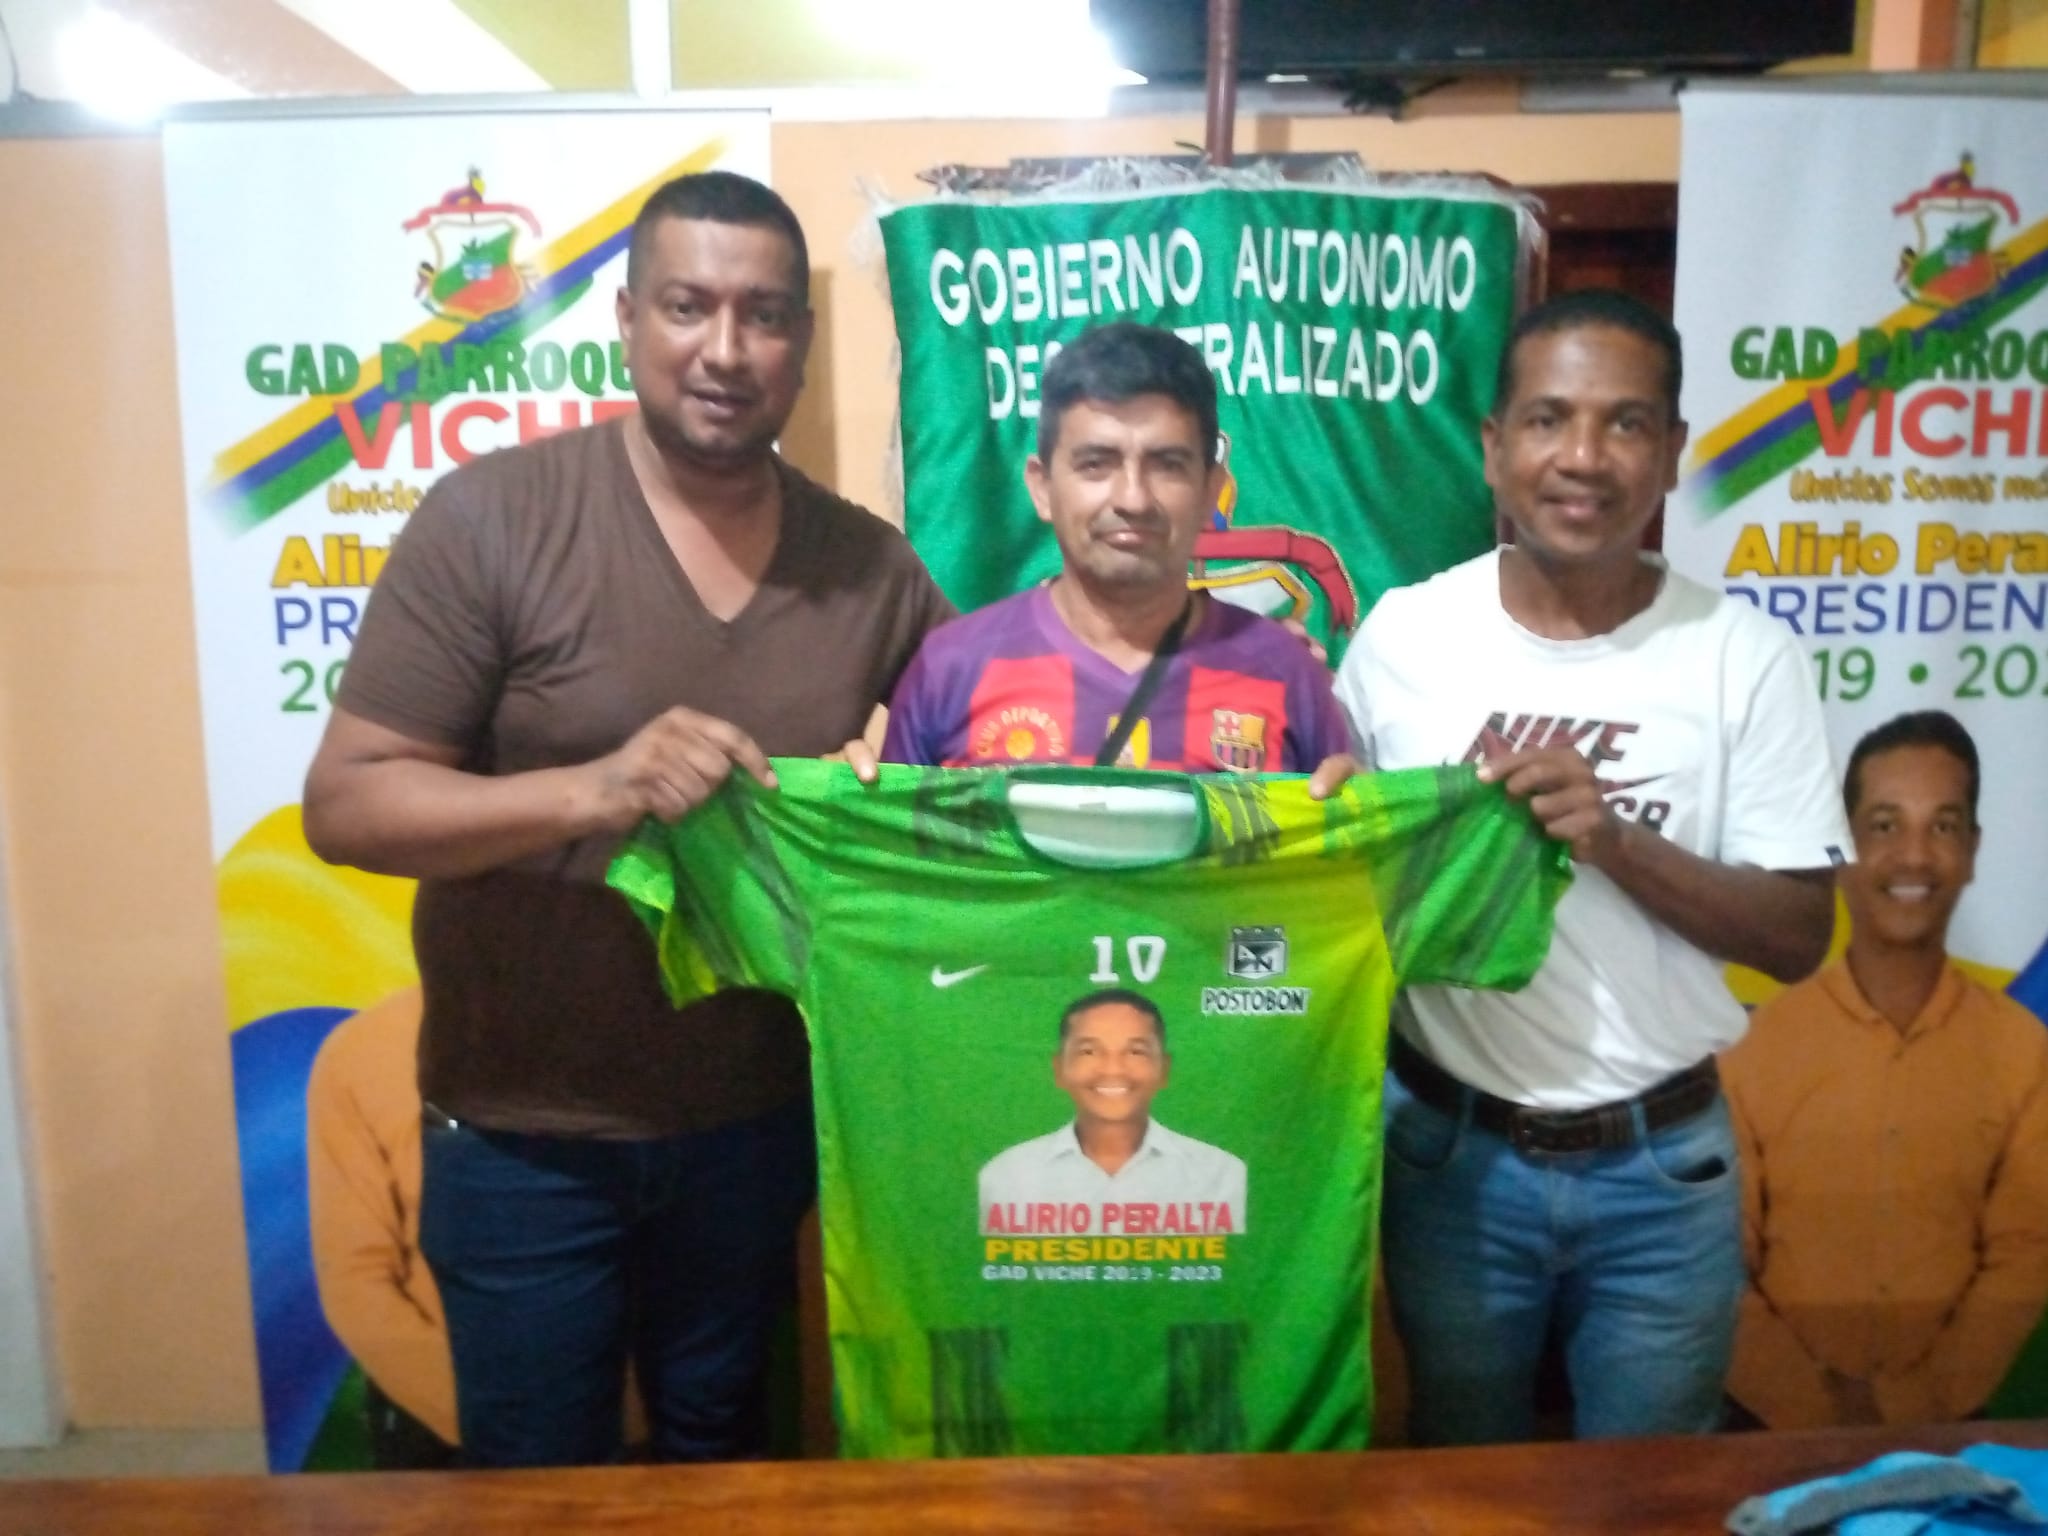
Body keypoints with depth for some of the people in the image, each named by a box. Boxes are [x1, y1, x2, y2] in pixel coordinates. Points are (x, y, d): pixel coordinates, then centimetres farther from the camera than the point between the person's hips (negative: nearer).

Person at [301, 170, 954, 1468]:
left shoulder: (872, 565, -3)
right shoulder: (492, 519, -15)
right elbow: (346, 803, -16)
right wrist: (590, 790, -32)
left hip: (759, 1121, 3)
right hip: (526, 1135, -3)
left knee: (721, 1450, 25)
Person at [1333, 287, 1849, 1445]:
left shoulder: (1746, 654, -8)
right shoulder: (1399, 636, -7)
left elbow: (1798, 936, -8)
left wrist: (1616, 839, -22)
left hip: (1664, 1167, 0)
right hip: (1453, 1153, 1)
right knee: (1461, 1485, 20)